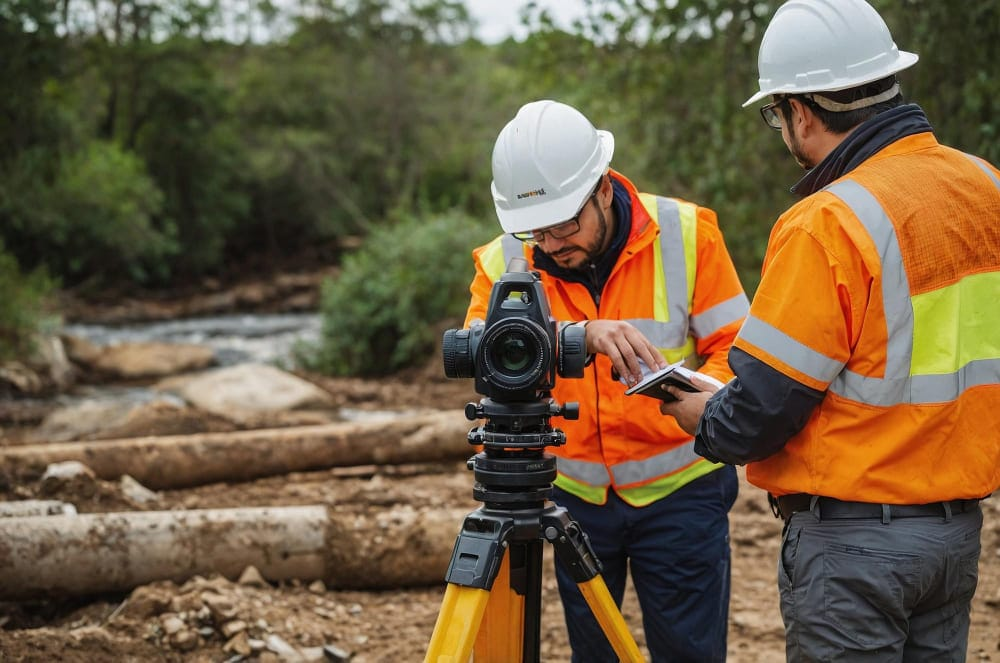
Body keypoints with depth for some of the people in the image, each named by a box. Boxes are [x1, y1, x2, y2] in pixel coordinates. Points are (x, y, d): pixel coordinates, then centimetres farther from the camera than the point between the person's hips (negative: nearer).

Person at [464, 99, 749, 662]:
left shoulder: (688, 234, -11)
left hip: (678, 488, -2)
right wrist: (575, 336, -41)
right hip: (573, 491, 2)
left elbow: (733, 346, -9)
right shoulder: (504, 261, -7)